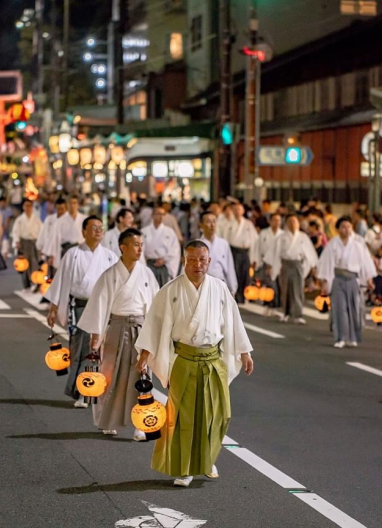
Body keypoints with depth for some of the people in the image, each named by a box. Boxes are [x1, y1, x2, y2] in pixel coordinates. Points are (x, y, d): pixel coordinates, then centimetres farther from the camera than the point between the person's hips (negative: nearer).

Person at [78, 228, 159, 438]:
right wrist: (96, 334, -8)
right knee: (113, 376, 7)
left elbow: (156, 303, 6)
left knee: (140, 376, -2)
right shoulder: (110, 275, -6)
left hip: (142, 328, 2)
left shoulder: (146, 274, 2)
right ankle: (109, 422, 24)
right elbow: (100, 304, -5)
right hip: (118, 328, -2)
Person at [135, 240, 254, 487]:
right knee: (183, 415, -1)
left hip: (214, 360, 3)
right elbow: (155, 322, -6)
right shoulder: (171, 291, -5)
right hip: (184, 361, -3)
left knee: (217, 412, 6)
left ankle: (206, 460, 29)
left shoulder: (220, 288, 3)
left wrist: (244, 352, 12)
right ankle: (183, 469, 12)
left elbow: (232, 321, 10)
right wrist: (145, 354, -14)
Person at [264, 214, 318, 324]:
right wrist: (270, 265, 2)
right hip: (285, 264, 0)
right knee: (285, 290, 6)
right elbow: (275, 251, 5)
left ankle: (298, 315, -7)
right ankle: (286, 313, 22)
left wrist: (312, 265, 6)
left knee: (298, 290, -7)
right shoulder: (282, 238, 4)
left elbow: (309, 251, 8)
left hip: (298, 264, 0)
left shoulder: (303, 237, 5)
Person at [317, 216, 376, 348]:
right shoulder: (333, 244, -3)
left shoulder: (358, 243, 0)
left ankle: (352, 338, 16)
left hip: (353, 279, 2)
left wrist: (369, 279, 4)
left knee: (354, 308, 3)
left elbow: (365, 261, 6)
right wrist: (324, 283, -3)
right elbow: (326, 263, 0)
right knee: (339, 308, -6)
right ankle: (341, 338, -4)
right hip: (337, 279, -2)